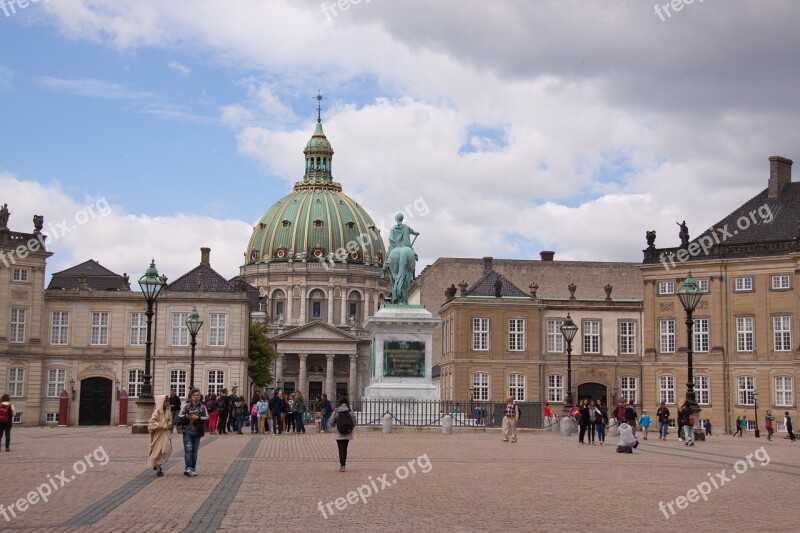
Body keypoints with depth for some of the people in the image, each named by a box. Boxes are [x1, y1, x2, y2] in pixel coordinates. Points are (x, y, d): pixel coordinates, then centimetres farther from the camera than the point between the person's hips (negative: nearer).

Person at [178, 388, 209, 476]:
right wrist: (185, 416, -13)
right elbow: (179, 417, 7)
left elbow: (207, 418, -3)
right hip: (187, 431, -2)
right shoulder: (186, 406, 4)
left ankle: (193, 469, 18)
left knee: (194, 451, 9)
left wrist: (198, 418, -17)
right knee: (188, 450, -12)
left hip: (197, 432, 2)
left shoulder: (203, 407, 4)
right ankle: (188, 469, -17)